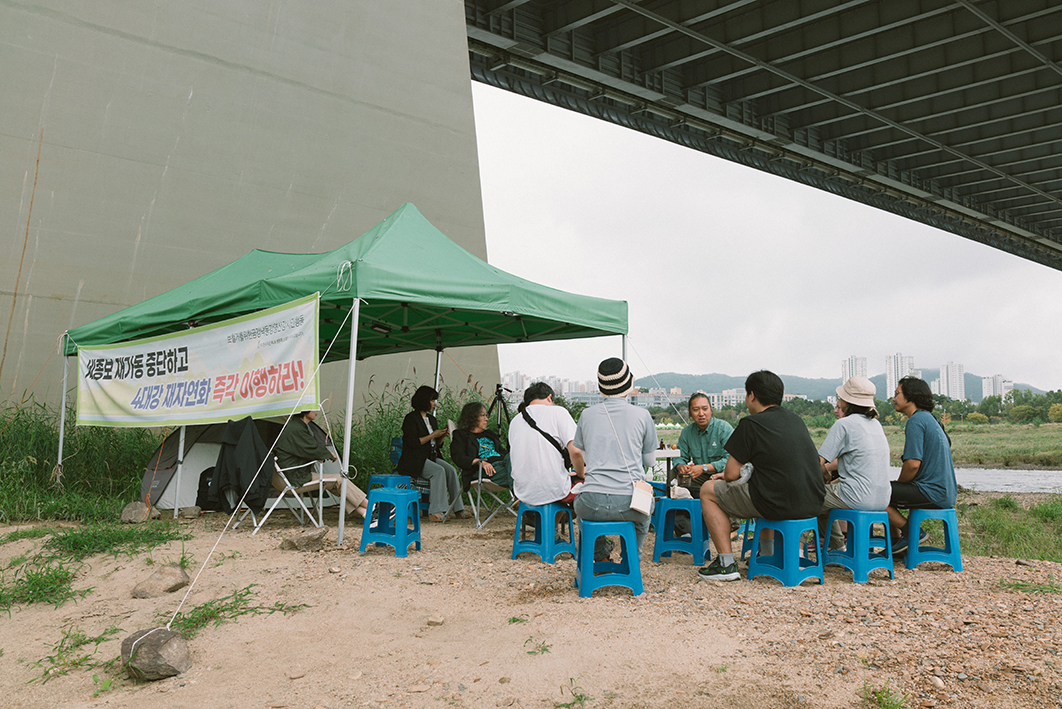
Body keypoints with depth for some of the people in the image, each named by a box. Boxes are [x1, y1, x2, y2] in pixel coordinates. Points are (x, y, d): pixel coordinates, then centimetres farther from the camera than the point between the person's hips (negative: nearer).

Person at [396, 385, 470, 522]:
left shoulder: (432, 419, 19)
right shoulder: (411, 418, -5)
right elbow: (413, 442, -17)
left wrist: (442, 436, 1)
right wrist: (432, 435, -13)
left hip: (432, 458, 7)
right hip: (414, 461, -7)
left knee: (451, 470, -19)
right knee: (439, 471, -31)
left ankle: (458, 510, -19)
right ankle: (435, 512, -32)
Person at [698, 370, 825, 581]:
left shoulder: (751, 424, -8)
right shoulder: (796, 419, 14)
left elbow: (732, 474, -7)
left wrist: (724, 474, 17)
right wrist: (745, 471, 31)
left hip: (779, 505, -8)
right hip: (813, 503, 8)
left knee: (708, 491, 10)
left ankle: (726, 564, 6)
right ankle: (768, 554, 37)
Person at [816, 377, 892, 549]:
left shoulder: (844, 425, -12)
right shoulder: (875, 424, 13)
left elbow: (818, 463, -14)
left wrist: (826, 477, 6)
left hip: (858, 499, -8)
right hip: (883, 499, 8)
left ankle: (837, 546, 23)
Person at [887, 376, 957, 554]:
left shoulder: (916, 421, -13)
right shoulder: (930, 419, 19)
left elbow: (913, 464, -22)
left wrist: (898, 485, -1)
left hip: (933, 493, -10)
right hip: (946, 493, 10)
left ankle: (911, 533, -3)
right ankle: (897, 542, 16)